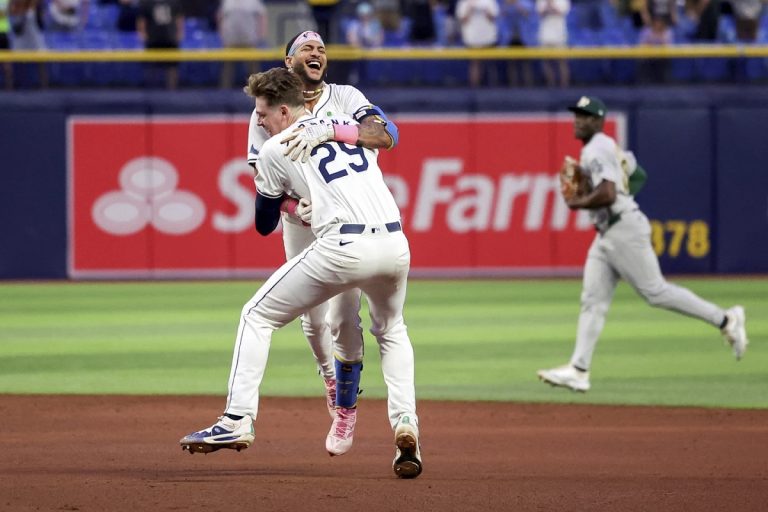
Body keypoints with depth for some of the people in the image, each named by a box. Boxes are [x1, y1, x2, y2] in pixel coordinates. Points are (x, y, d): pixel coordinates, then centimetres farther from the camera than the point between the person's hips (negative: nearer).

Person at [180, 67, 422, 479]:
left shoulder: (276, 149, 9)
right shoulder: (355, 127, 22)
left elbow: (264, 225, 17)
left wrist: (273, 188, 37)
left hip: (342, 246, -5)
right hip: (395, 243, 5)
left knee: (257, 316, 12)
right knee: (391, 331, 31)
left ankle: (238, 420, 1)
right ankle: (406, 426, 11)